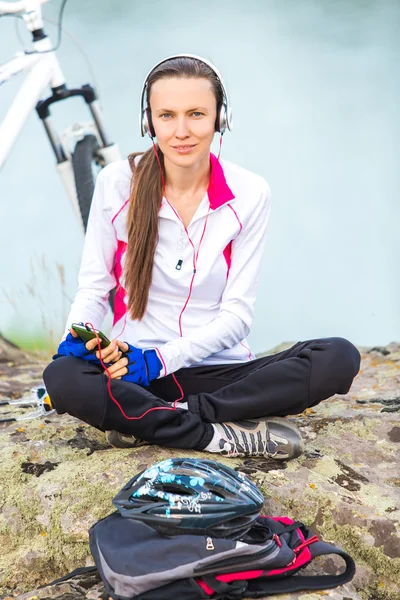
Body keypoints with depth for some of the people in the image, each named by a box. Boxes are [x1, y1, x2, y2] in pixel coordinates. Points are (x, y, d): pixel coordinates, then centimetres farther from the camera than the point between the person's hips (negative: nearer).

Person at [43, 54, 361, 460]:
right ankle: (219, 434, -23)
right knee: (63, 378, -34)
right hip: (131, 366, -1)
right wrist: (80, 336, -19)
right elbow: (94, 286, 3)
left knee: (339, 358, -25)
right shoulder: (117, 183, -4)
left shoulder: (249, 194, -4)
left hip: (219, 370, 1)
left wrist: (161, 358, -19)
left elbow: (237, 313, -5)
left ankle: (148, 421, -22)